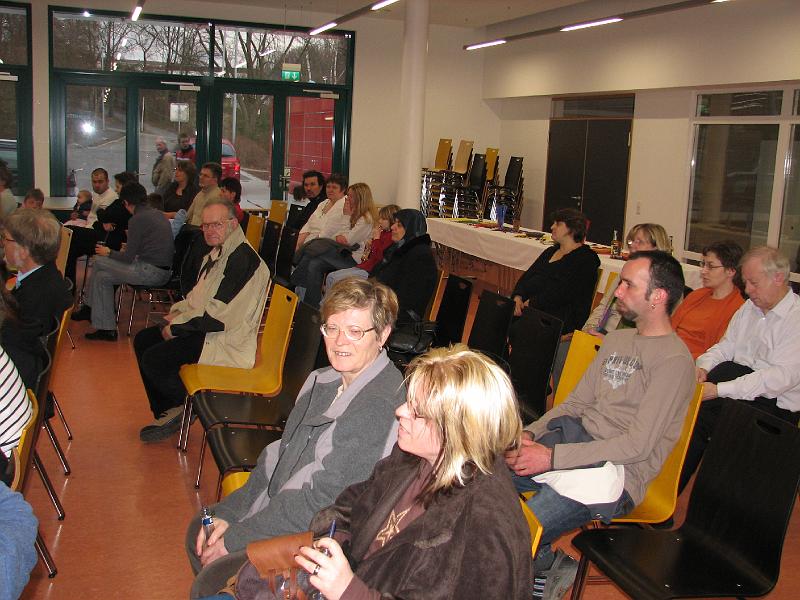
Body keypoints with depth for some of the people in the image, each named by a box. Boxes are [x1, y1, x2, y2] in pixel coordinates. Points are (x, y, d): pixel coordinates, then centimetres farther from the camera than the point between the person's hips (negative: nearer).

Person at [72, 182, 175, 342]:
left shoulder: (137, 219, -13)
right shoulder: (159, 214, 13)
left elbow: (128, 258, -9)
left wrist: (108, 252, 8)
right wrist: (129, 249, 29)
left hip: (151, 272, -9)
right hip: (163, 271, 9)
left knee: (99, 261, 5)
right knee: (103, 277, 14)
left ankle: (89, 308, 20)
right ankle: (106, 328, 17)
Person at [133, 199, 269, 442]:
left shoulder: (243, 258, -20)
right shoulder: (216, 254, 12)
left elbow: (219, 315, -24)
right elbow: (197, 297, 25)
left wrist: (176, 326, -14)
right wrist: (178, 312, 4)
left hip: (228, 342, -11)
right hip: (204, 330, 11)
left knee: (153, 359, -19)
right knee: (143, 340, 11)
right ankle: (166, 412, 15)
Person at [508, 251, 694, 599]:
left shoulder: (674, 361, -12)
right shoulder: (616, 339, 15)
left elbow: (638, 445, -18)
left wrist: (553, 457, -21)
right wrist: (530, 434, -2)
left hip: (617, 473, -9)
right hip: (578, 442, 9)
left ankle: (544, 565, 8)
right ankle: (545, 565, 7)